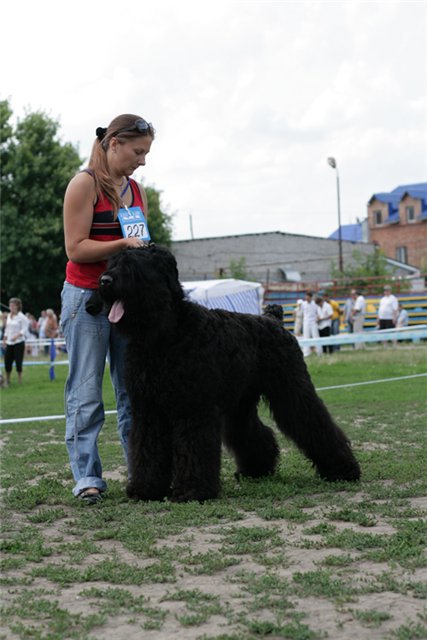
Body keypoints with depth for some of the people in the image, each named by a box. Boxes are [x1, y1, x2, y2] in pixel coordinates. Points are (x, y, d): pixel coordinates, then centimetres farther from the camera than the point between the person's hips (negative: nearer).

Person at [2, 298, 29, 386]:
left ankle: (20, 380, 6)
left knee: (18, 361, -5)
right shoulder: (9, 316, 13)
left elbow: (24, 329, -12)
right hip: (9, 343, 6)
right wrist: (4, 339, 17)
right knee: (7, 360, 5)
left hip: (19, 342, -6)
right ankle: (7, 380, 17)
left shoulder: (21, 317, -9)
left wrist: (17, 336, -25)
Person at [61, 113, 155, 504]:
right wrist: (123, 244, -20)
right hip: (87, 298, -6)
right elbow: (75, 248, -13)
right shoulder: (84, 184, -8)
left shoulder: (137, 190, 13)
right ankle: (87, 477, -1)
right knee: (86, 394, -4)